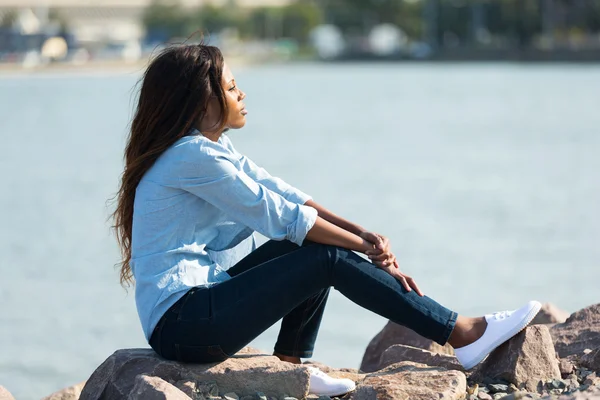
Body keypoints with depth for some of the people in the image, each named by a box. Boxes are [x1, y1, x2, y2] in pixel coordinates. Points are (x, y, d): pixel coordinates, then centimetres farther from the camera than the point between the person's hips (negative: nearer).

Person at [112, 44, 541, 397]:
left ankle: (291, 365, 7)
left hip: (200, 297, 10)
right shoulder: (192, 156, -17)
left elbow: (286, 195, 9)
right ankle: (465, 335, -9)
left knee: (319, 243, 5)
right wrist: (364, 246, -6)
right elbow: (279, 215, -15)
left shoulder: (212, 149, 13)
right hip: (182, 323, -10)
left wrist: (361, 235, -3)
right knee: (331, 259, -14)